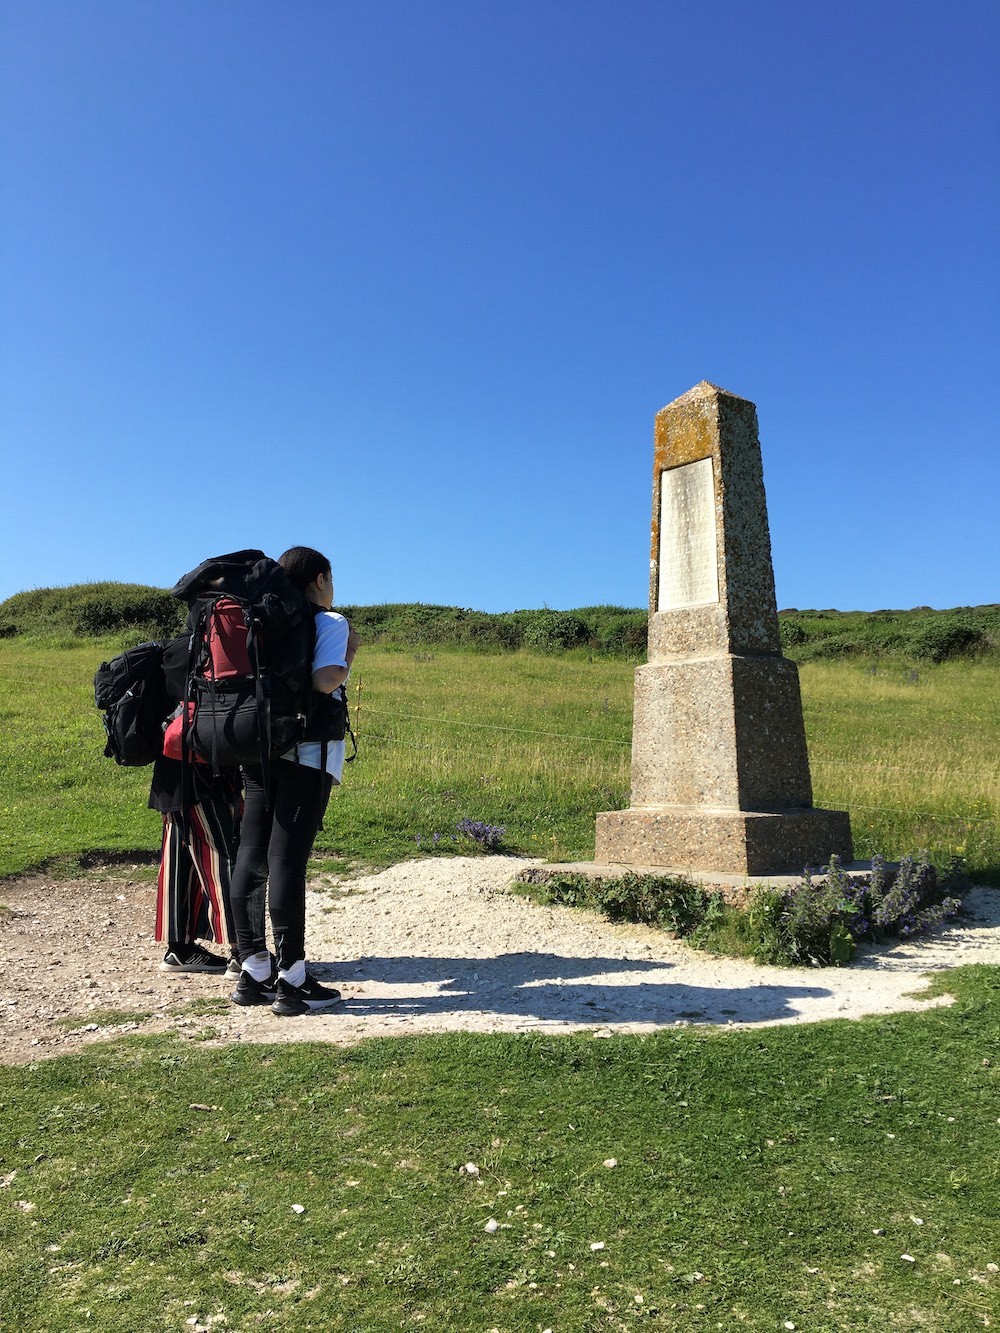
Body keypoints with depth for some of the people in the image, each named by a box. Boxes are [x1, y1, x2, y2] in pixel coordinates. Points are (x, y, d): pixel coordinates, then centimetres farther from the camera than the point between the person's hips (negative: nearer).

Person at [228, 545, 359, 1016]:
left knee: (251, 858, 6)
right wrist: (350, 655, 0)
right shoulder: (331, 622, -1)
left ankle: (254, 972, 14)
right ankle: (292, 981, 1)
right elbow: (324, 680, -17)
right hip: (306, 754, -6)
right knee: (287, 861, -6)